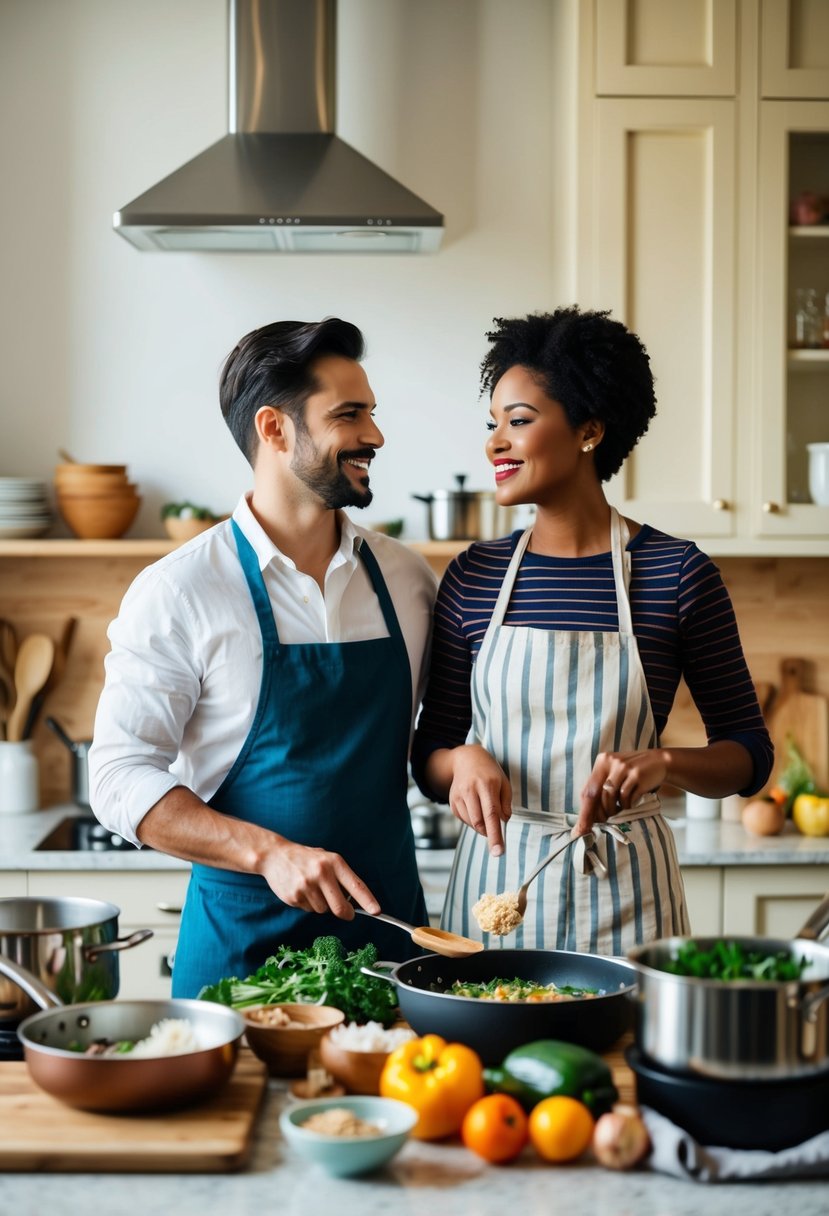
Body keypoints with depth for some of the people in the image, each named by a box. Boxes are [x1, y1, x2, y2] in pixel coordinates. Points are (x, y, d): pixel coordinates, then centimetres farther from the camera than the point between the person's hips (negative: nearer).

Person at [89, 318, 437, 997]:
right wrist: (268, 853, -22)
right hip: (246, 940, -3)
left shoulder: (407, 578, 5)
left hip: (391, 928, 4)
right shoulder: (178, 591, -8)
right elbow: (121, 775, -10)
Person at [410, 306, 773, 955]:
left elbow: (750, 755, -1)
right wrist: (463, 759, -15)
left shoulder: (678, 573, -6)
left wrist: (662, 761, -20)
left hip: (625, 890, -2)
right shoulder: (473, 576, 2)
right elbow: (429, 756, 7)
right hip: (496, 877, 2)